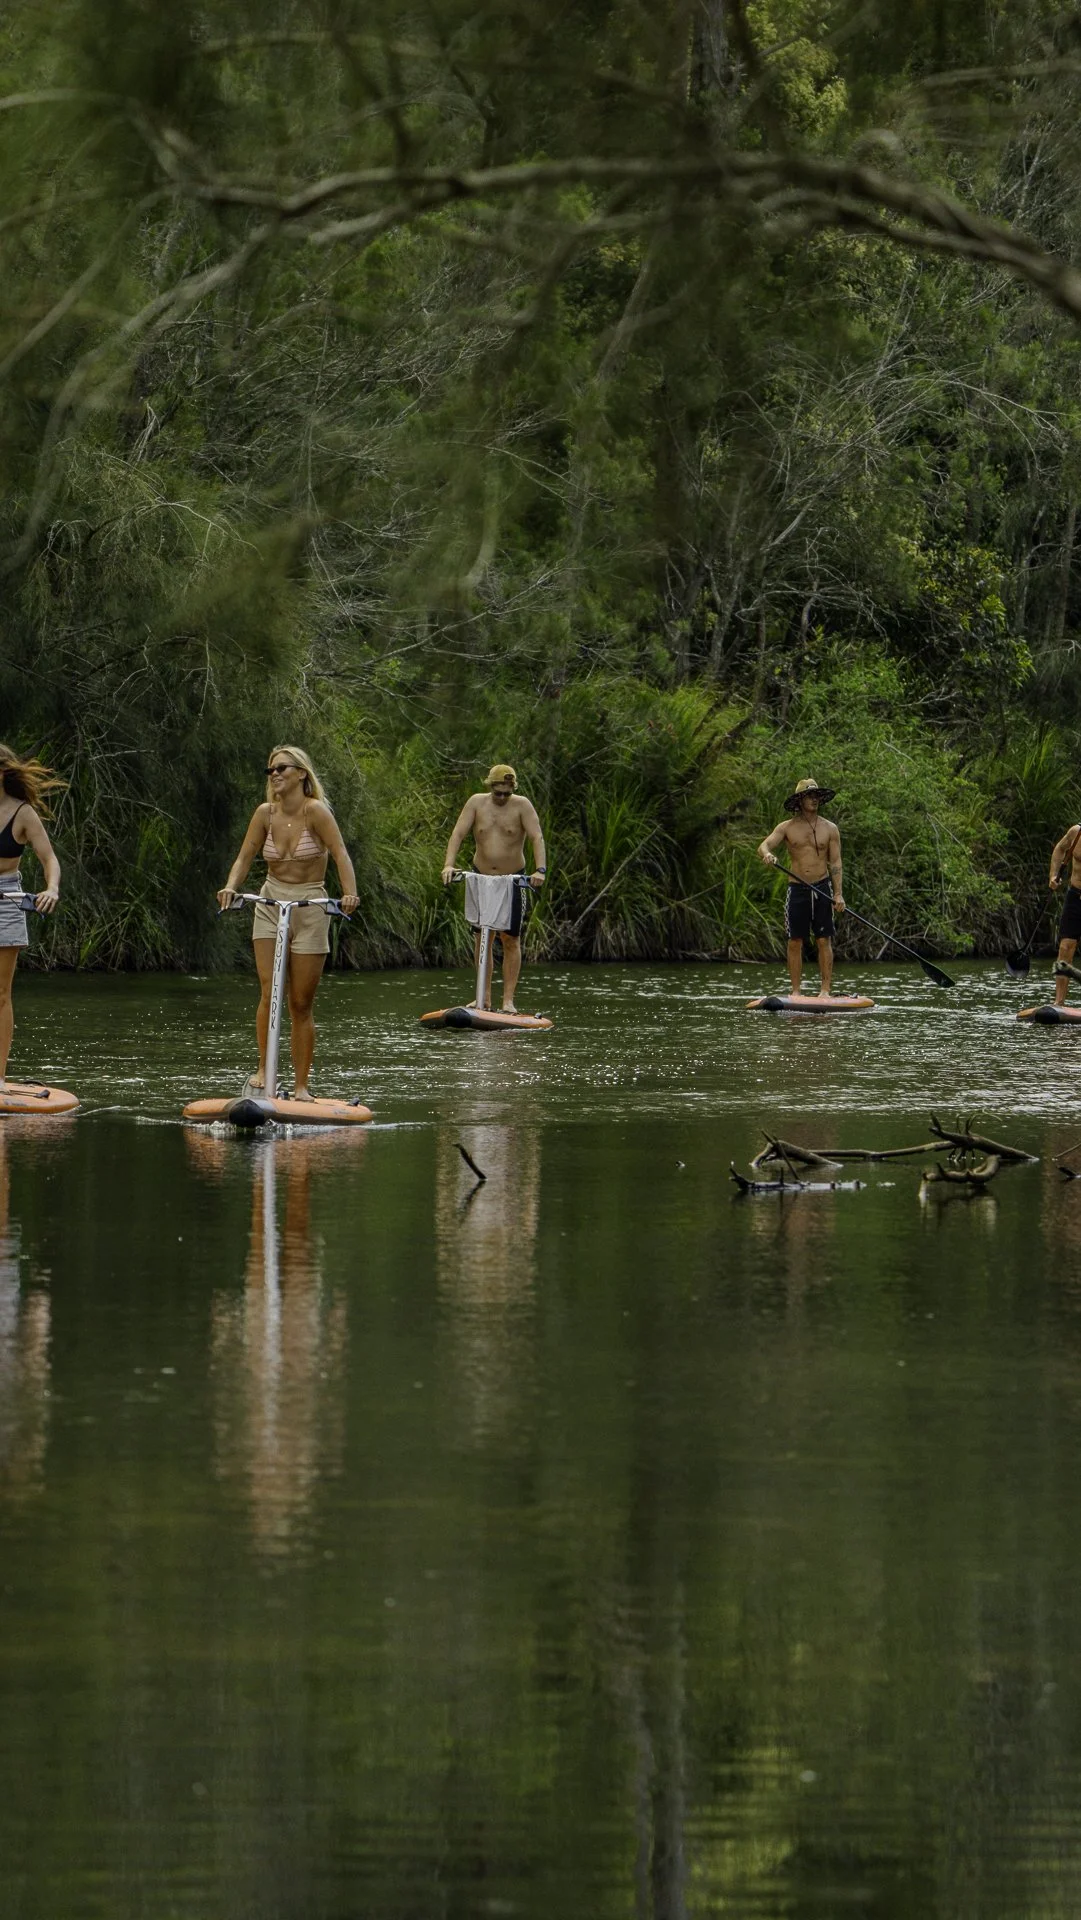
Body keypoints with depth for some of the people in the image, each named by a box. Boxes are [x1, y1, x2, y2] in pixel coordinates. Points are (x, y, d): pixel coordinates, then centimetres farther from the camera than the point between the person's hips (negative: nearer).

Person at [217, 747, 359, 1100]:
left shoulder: (315, 811, -12)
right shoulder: (266, 813, 1)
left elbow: (340, 855, -20)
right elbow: (245, 857, 3)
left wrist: (350, 894, -36)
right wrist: (231, 887, -18)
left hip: (309, 907, -3)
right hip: (270, 905, 3)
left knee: (301, 1004, 1)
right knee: (270, 993, -13)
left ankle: (301, 1086, 8)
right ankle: (264, 1071, -7)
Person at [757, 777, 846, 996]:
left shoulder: (829, 829, 6)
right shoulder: (787, 828, 5)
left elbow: (835, 862, 4)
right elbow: (763, 846, -6)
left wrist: (838, 894, -6)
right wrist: (767, 854, -31)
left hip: (822, 888, 0)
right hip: (797, 888, 0)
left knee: (824, 941, -3)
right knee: (794, 942, 0)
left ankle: (825, 990, -2)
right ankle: (795, 992, 4)